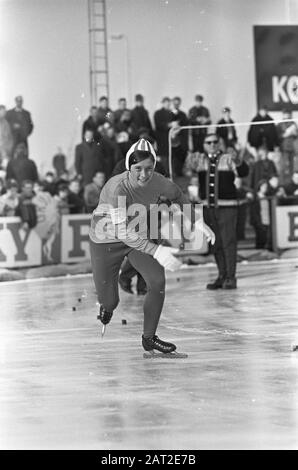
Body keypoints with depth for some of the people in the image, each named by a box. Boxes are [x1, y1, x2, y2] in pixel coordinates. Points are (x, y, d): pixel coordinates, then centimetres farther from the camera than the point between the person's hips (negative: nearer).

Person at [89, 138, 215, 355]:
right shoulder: (118, 188, -37)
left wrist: (199, 222, -2)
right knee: (110, 300, 5)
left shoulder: (157, 182, -21)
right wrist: (156, 251, -54)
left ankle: (149, 338, 0)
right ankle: (107, 308, 46)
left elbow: (178, 195, 4)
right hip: (106, 241, -4)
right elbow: (123, 232, -43)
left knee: (157, 280, -17)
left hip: (139, 235, 4)